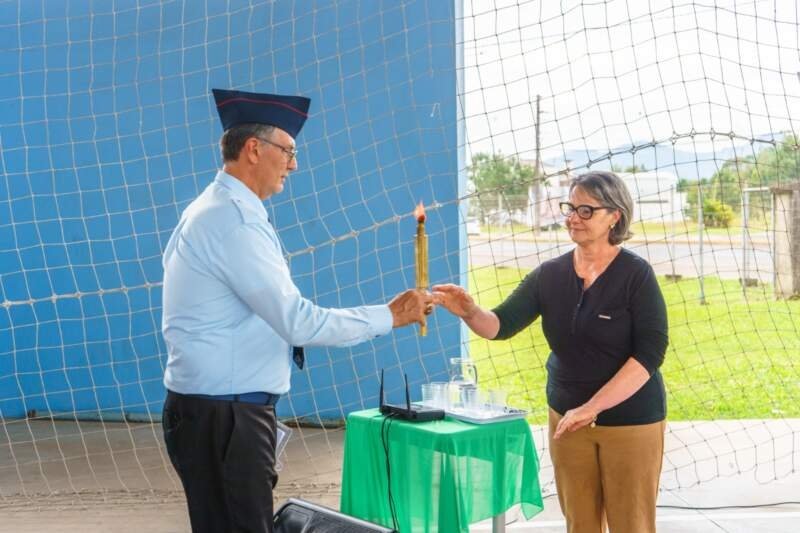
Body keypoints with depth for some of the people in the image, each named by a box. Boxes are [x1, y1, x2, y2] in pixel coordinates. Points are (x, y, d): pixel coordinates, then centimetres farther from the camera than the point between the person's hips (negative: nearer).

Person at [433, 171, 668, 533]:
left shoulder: (636, 274, -13)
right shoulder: (550, 274, 0)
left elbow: (650, 352, -18)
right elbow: (501, 325, -4)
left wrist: (592, 407, -23)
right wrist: (471, 313, -28)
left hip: (630, 420, -4)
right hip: (567, 417, 4)